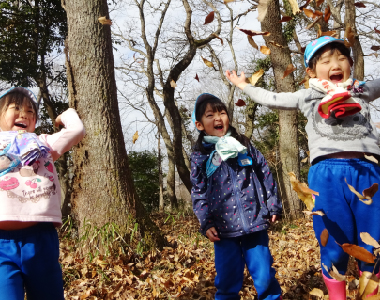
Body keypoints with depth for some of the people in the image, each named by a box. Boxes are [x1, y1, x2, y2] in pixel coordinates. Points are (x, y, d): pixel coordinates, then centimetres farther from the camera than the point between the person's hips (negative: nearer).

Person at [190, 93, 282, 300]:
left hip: (254, 223, 1)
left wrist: (273, 207, 8)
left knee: (264, 276, 5)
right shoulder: (200, 156, 4)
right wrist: (206, 224, -4)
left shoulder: (245, 146, 8)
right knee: (227, 280, 6)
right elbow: (198, 193, 3)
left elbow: (265, 176, 11)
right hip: (223, 228, 0)